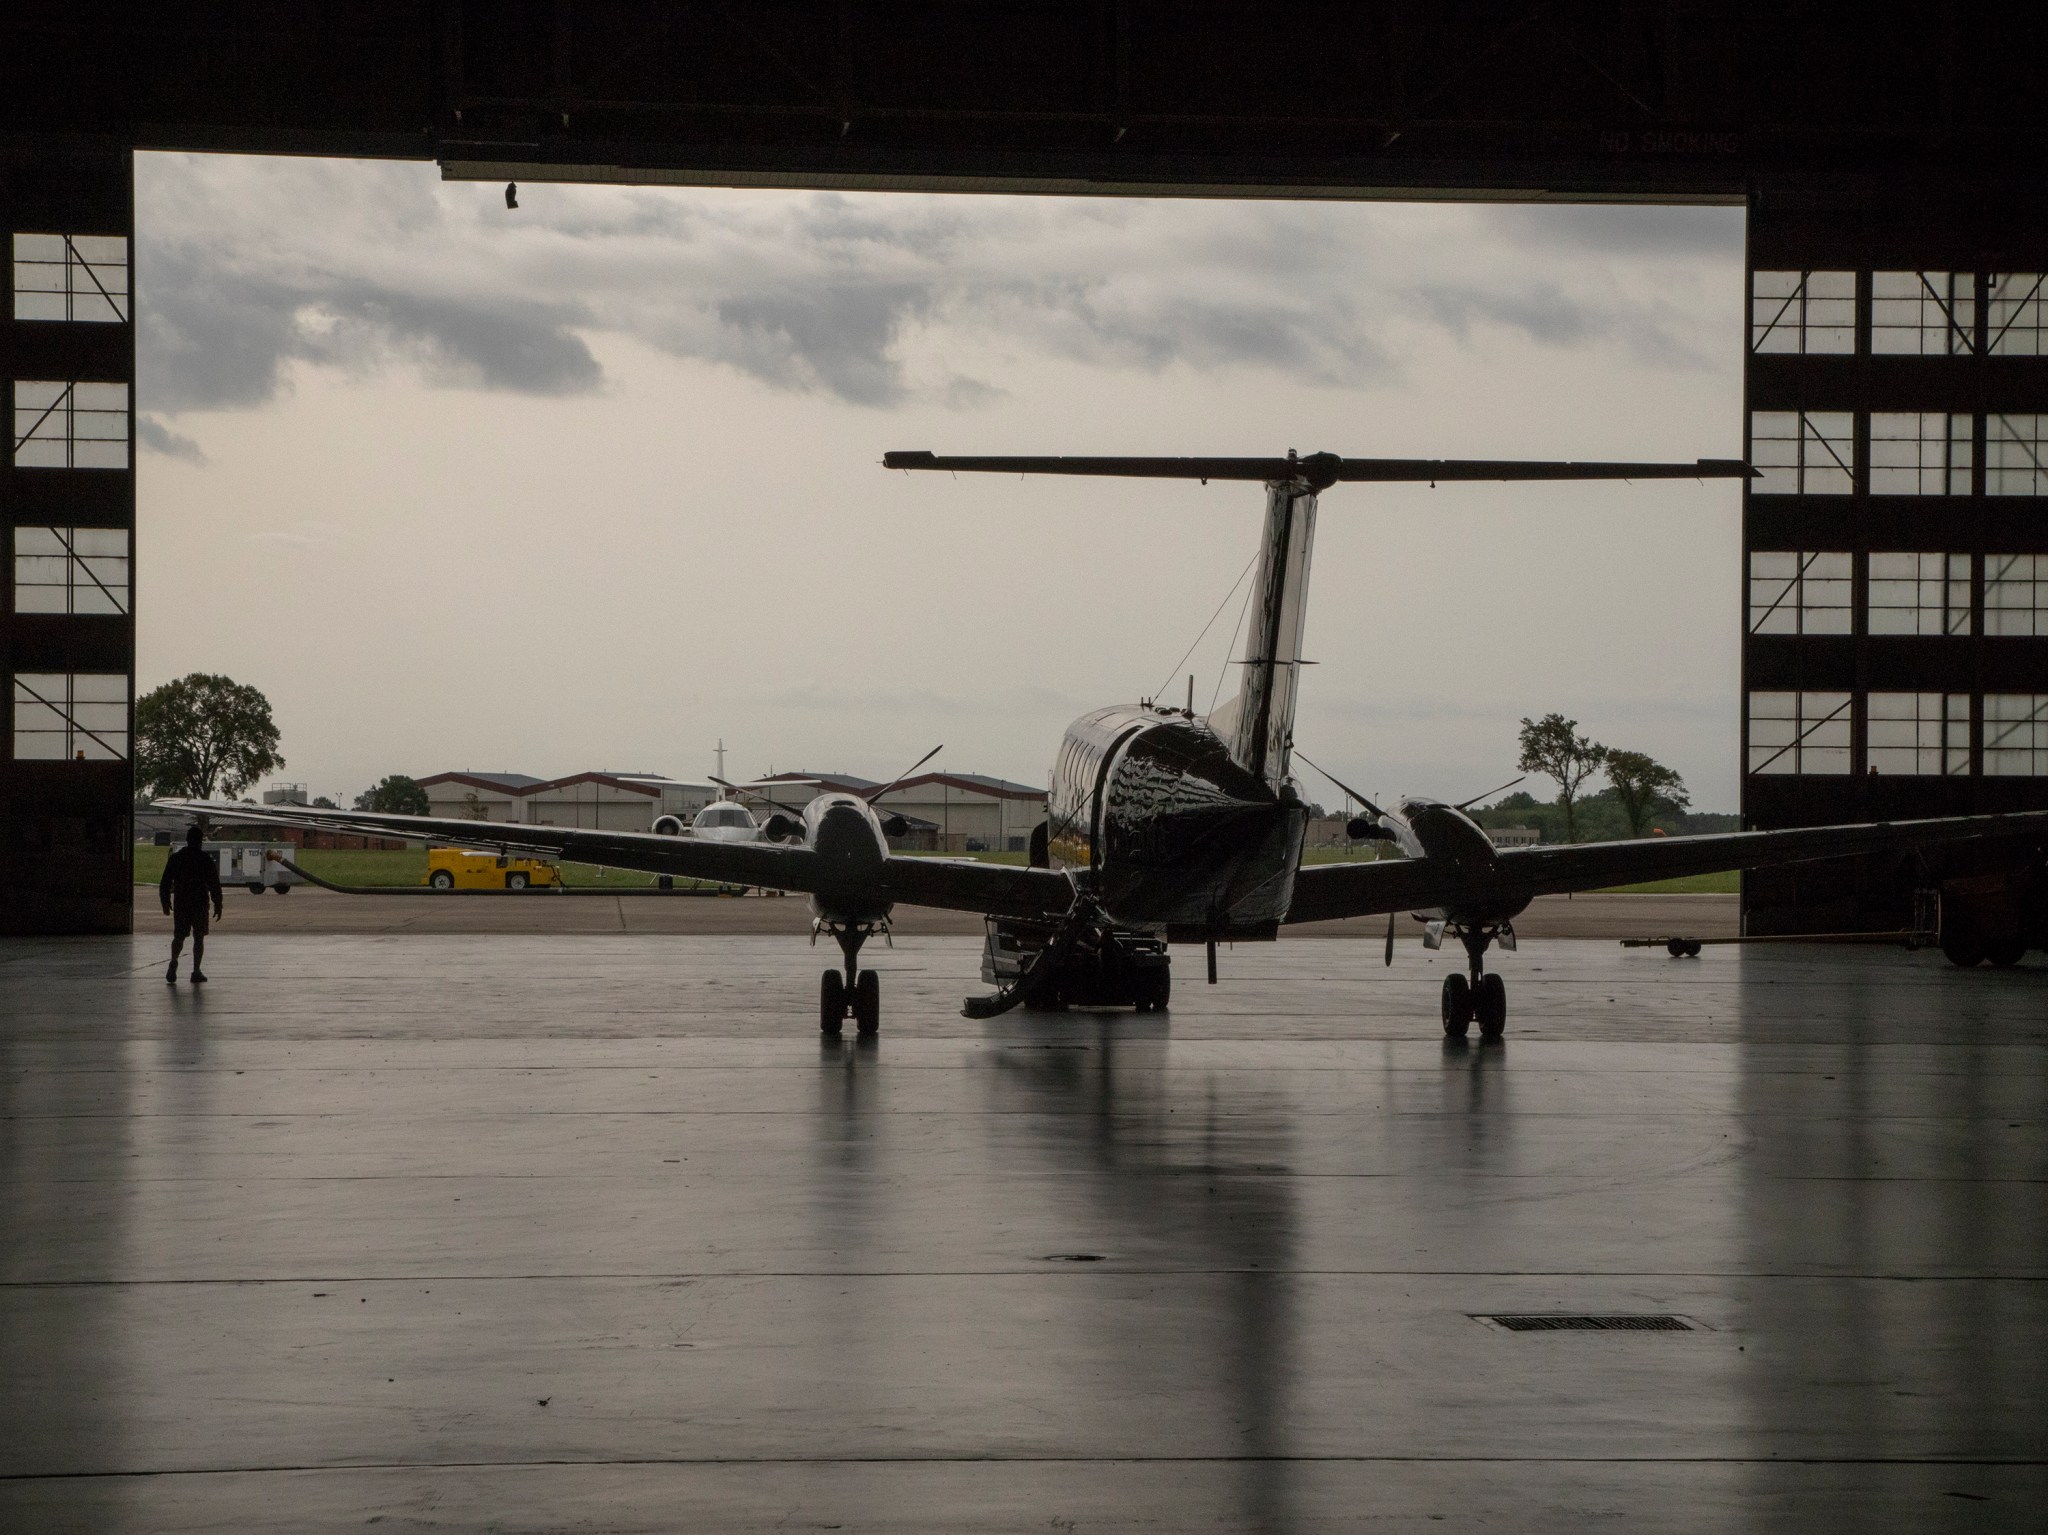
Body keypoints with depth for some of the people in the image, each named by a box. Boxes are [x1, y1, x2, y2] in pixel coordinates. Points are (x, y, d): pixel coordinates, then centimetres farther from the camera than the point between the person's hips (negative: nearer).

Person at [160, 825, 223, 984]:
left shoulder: (175, 858, 4)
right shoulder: (206, 859, -4)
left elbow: (165, 883, 5)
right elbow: (214, 884, -6)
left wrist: (165, 902, 13)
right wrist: (217, 904, 0)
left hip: (180, 904, 2)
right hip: (200, 904, -2)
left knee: (178, 937, 10)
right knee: (199, 938, 6)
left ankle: (174, 962, -13)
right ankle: (196, 971, 3)